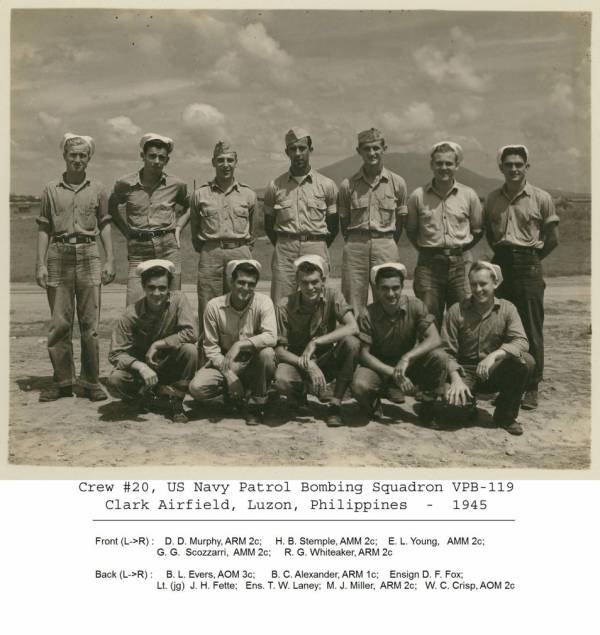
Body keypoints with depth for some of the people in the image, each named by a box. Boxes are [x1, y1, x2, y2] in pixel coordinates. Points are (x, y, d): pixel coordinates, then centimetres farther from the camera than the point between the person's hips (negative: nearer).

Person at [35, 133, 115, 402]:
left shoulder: (97, 189, 9)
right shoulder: (51, 189, 8)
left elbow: (104, 226, 11)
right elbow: (43, 228, 8)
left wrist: (110, 260, 3)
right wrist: (40, 264, 0)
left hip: (88, 256, 0)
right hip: (58, 257, 1)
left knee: (90, 323, -1)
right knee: (59, 323, 1)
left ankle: (91, 381, 7)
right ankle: (62, 381, 10)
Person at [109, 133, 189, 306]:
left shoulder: (176, 185, 3)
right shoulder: (126, 184, 1)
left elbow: (189, 207, 23)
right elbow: (111, 207, 19)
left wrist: (178, 227, 8)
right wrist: (126, 231, 9)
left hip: (169, 247, 1)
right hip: (139, 250, 0)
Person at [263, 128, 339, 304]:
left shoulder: (327, 185, 6)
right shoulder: (275, 186, 8)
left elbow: (333, 226, 10)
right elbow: (268, 225, 14)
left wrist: (319, 249, 6)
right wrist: (285, 248, 7)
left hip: (316, 250, 0)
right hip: (284, 251, 1)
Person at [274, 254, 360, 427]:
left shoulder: (332, 296, -11)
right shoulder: (285, 306, -14)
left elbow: (353, 327, -25)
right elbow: (279, 349, -14)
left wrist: (315, 343, -31)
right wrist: (307, 365, -30)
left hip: (327, 360, 1)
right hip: (297, 361, -1)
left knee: (352, 343, -29)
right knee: (281, 380, -35)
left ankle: (335, 404, -16)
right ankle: (299, 397, 5)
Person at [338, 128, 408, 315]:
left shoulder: (397, 183, 4)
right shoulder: (347, 185, 4)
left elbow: (400, 221, 11)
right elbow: (344, 222, 10)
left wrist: (388, 246, 10)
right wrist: (355, 245, 8)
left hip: (386, 246, 0)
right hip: (355, 246, 0)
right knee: (352, 302, 1)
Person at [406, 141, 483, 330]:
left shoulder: (469, 195, 3)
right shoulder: (418, 196, 2)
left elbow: (478, 229, 14)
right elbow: (411, 230, 13)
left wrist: (461, 248, 7)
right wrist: (425, 249, 6)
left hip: (460, 263, 1)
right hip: (429, 264, -1)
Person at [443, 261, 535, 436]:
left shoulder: (507, 309, -2)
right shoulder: (457, 311, -4)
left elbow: (521, 342, -17)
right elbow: (448, 351, -6)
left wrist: (494, 355, -34)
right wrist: (456, 379, -22)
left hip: (494, 373, 1)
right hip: (465, 371, -1)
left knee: (525, 361, -29)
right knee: (453, 402, -32)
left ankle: (506, 414, -6)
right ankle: (469, 403, 11)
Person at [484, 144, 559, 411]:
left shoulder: (541, 198, -2)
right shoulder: (492, 198, 8)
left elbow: (553, 239, 2)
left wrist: (531, 259, 3)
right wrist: (501, 252, 8)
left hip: (528, 267, -3)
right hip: (500, 264, 4)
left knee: (531, 329, -1)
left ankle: (531, 388, 7)